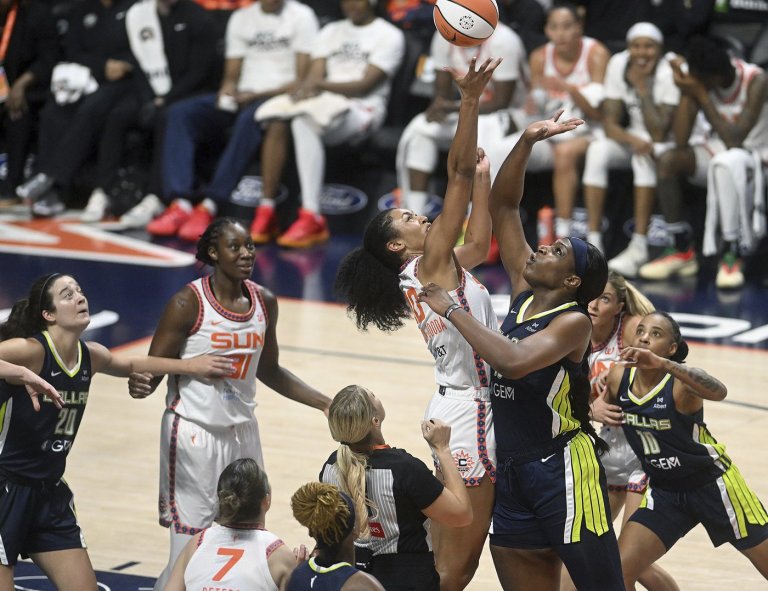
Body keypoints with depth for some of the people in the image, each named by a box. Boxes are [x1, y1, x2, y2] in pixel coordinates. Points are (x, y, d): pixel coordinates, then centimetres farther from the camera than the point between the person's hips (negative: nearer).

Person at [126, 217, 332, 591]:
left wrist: (325, 403, 13)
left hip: (242, 431, 6)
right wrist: (141, 385, -35)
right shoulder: (189, 303, -14)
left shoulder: (264, 303, 3)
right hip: (195, 433, -6)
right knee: (191, 546, -6)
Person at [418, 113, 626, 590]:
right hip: (512, 470, 8)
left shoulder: (574, 322, -13)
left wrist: (453, 309, -21)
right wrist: (527, 143, -4)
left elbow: (512, 360, -31)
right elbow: (503, 206, 8)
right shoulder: (524, 294, 8)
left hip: (562, 470, -8)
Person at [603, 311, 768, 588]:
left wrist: (661, 363, -60)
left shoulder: (680, 382, -26)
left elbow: (718, 392, -50)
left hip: (712, 485, -4)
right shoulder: (619, 376, -10)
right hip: (664, 492, 4)